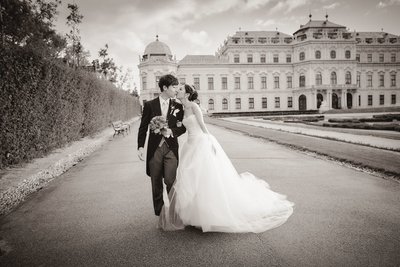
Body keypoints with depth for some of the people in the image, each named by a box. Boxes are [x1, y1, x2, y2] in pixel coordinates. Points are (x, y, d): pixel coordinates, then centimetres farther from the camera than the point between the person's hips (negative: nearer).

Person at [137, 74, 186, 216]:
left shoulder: (178, 106, 6)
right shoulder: (150, 105, 2)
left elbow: (183, 127, 8)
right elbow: (143, 128, 3)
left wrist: (171, 131, -11)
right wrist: (140, 146, -5)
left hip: (171, 148, 0)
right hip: (154, 148, 0)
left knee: (170, 181, -10)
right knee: (156, 184, 8)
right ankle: (159, 213, 24)